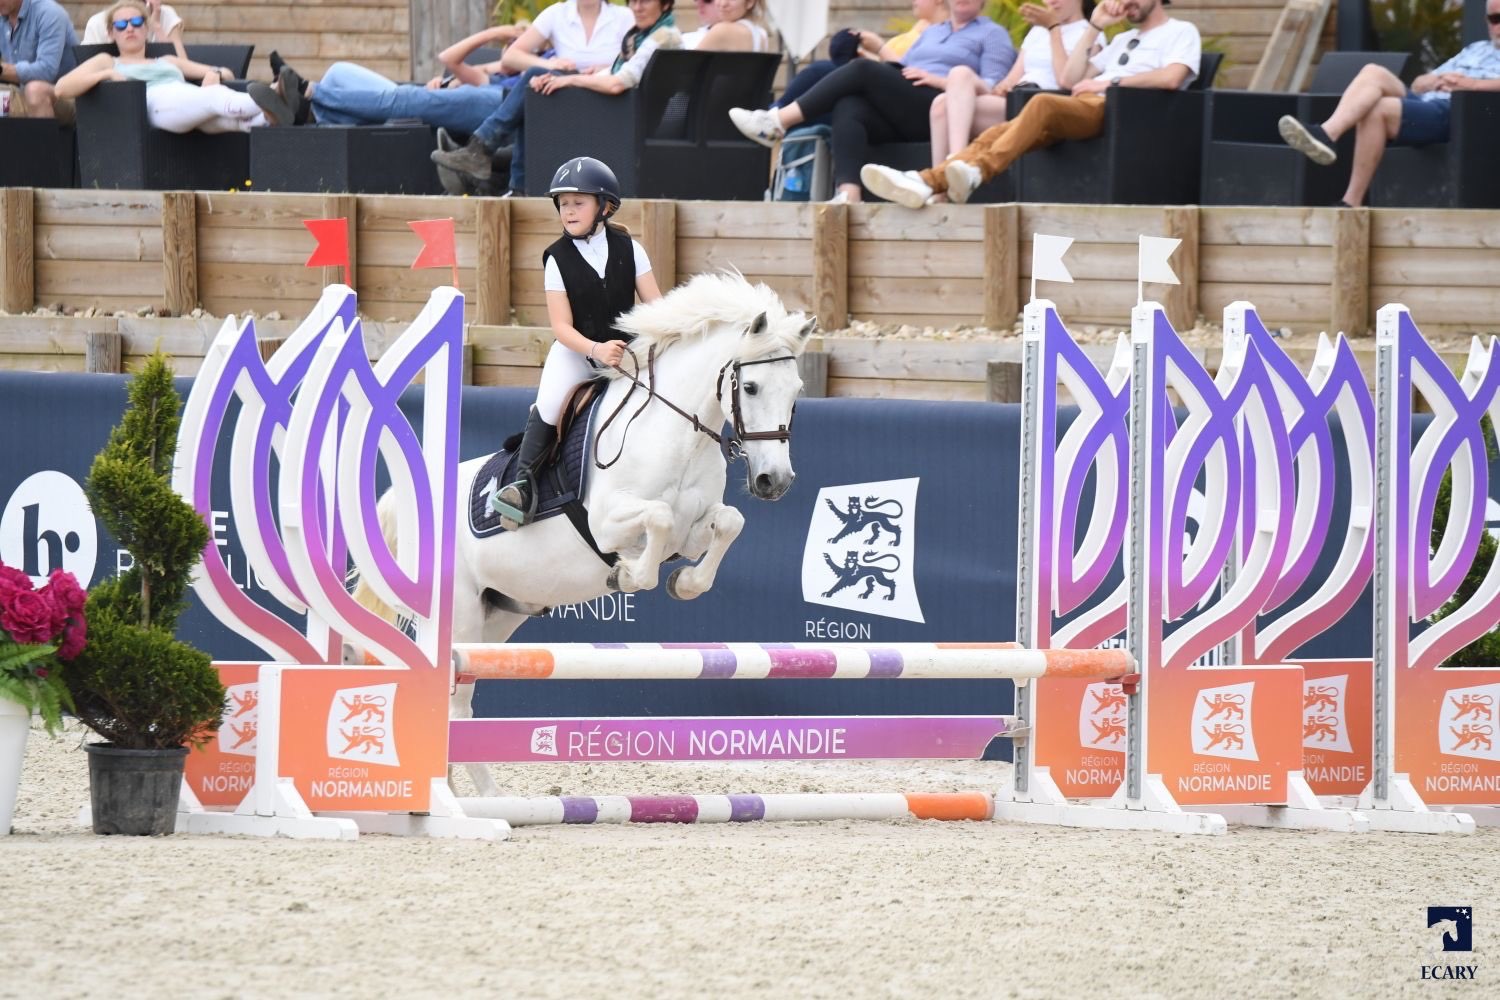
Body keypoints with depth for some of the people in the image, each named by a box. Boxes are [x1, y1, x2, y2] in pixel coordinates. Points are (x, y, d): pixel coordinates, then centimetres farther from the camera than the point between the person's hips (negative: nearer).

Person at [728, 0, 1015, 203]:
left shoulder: (993, 35, 15)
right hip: (899, 117, 6)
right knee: (848, 109, -29)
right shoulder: (931, 33, 35)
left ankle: (778, 122, -27)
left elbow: (991, 89, 1)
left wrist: (938, 80, -10)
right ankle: (848, 194, -50)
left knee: (862, 70, -23)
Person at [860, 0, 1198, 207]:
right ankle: (927, 181, -38)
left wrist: (1111, 82, -9)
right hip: (1081, 105, 8)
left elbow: (1172, 78, -8)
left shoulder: (1181, 32, 15)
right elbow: (1068, 79, 28)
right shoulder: (1124, 39, 37)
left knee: (1043, 104, -36)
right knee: (999, 132, -18)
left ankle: (977, 172, -56)